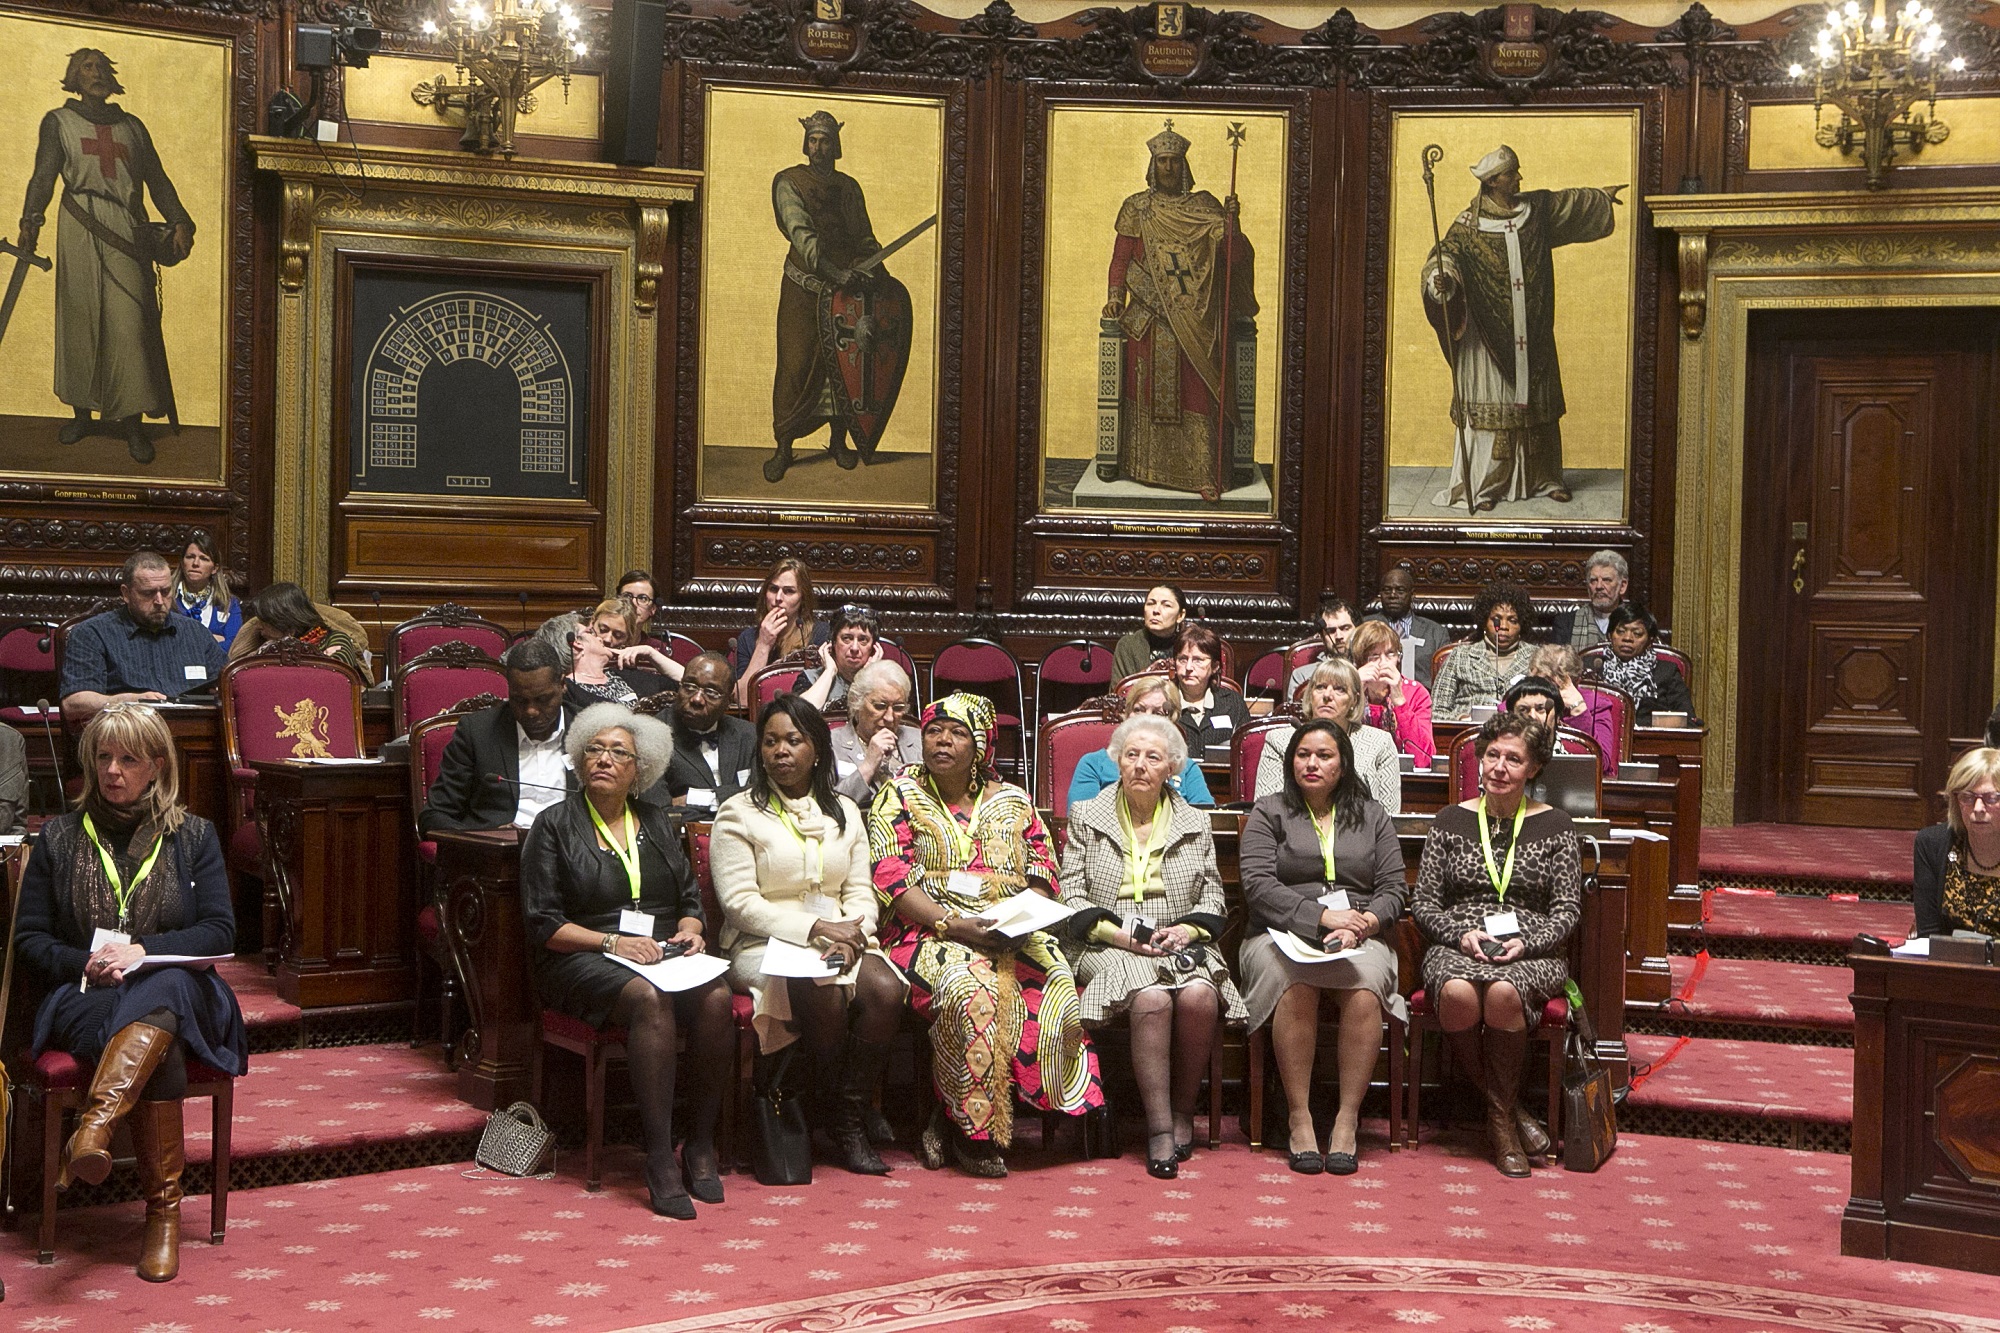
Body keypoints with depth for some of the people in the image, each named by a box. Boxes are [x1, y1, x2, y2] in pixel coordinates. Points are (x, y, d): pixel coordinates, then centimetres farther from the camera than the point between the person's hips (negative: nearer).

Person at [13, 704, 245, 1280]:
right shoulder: (59, 838, 14)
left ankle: (94, 1127, -56)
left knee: (162, 990, -41)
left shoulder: (193, 836, 12)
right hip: (85, 997, 0)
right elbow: (29, 937, 9)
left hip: (175, 989, 0)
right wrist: (86, 964, -12)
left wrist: (144, 950, -15)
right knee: (159, 1050, -37)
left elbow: (220, 932, 2)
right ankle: (163, 1212, -40)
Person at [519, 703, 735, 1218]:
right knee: (649, 999, -37)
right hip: (581, 960, -4)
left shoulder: (655, 823, 20)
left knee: (716, 997, -29)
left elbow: (691, 898, 21)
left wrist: (689, 931, -3)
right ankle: (660, 1159, -36)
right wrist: (612, 942, -15)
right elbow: (543, 924, -2)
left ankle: (701, 1144, -18)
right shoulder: (554, 825, 5)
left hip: (662, 954, 4)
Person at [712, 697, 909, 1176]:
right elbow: (739, 902, -9)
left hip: (840, 939, 4)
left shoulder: (844, 812, 17)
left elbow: (861, 892, 11)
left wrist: (853, 931, -13)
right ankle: (836, 1115, -13)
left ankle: (852, 1119, -15)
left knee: (886, 989, -28)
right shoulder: (738, 814, 1)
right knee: (826, 994, -35)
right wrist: (814, 929, -18)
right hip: (763, 944, -4)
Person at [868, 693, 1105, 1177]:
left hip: (1011, 934, 4)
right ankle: (971, 1130, -20)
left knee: (1056, 987, -28)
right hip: (929, 933, -3)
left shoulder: (1011, 801, 17)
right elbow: (891, 881, -4)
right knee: (971, 985, -37)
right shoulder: (899, 795, 7)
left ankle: (952, 1118, -18)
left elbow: (1044, 874, 12)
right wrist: (953, 925, -17)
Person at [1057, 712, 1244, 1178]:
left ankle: (1183, 1111, -12)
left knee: (1199, 997, -32)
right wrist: (1118, 933, -11)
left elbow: (1213, 898, 15)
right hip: (1109, 947, -2)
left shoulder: (1194, 823, 17)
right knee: (1152, 998, -34)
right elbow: (1071, 899, 5)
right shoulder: (1087, 817, 12)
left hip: (1180, 943, 2)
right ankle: (1159, 1126, -29)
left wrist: (1186, 929, -8)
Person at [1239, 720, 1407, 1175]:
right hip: (1283, 933, -1)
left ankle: (1347, 1119, -26)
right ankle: (1299, 1118, -29)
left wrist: (1363, 924, -11)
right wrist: (1323, 916, -14)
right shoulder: (1269, 812, 12)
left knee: (1365, 990, -34)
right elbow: (1258, 886, -3)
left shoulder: (1372, 816, 19)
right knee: (1296, 985, -37)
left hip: (1359, 938, 2)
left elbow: (1393, 890, 10)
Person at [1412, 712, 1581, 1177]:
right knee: (1458, 995, -36)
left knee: (1503, 993, -37)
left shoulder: (1554, 826, 8)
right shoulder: (1451, 820, 11)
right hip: (1457, 947, 1)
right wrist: (1460, 934, -10)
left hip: (1533, 952, -1)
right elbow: (1423, 900, 9)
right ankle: (1509, 1110, -16)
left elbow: (1567, 909, 6)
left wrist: (1526, 943, -12)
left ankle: (1499, 1116, -16)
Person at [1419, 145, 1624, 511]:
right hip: (1488, 330, -5)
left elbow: (1568, 202, 25)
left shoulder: (1537, 207, 7)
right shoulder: (1469, 224, -9)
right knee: (1490, 404, -5)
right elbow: (1446, 254, -19)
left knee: (1535, 398, 11)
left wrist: (1602, 196, 39)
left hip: (1532, 330, 5)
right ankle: (1481, 485, 0)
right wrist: (1441, 278, -41)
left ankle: (1544, 477, 21)